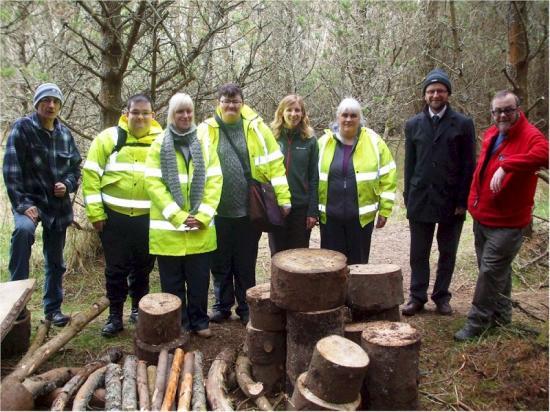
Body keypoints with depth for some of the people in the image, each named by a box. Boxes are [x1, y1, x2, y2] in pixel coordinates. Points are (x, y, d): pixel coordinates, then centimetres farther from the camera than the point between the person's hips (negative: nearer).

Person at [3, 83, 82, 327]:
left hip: (59, 204, 4)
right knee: (23, 229, -37)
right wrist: (22, 204, -21)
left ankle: (52, 308, 27)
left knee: (55, 260, 11)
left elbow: (75, 167, 14)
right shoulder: (22, 128, -8)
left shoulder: (65, 134, 5)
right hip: (31, 200, -4)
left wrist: (68, 185, -7)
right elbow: (11, 170, -13)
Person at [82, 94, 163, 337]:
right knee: (116, 269, 6)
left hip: (148, 218, 2)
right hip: (114, 216, -1)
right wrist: (95, 213, -9)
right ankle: (115, 316, 21)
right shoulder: (109, 138, -3)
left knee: (143, 267, 14)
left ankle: (138, 310, 33)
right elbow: (91, 174, -4)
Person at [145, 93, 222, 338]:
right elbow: (153, 183, -7)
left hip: (200, 228, 2)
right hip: (168, 228, -1)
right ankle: (178, 325, 23)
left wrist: (204, 215, -10)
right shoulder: (159, 145, 2)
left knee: (199, 280, 9)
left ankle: (199, 321, 26)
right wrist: (178, 216, -15)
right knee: (173, 283, 8)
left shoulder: (205, 144, 7)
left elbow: (214, 181, 1)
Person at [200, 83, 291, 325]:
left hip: (248, 210, -1)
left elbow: (273, 164, -1)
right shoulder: (207, 129, 2)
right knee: (220, 263, 13)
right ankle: (222, 306, 30)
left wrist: (283, 198, -6)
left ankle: (246, 308, 27)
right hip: (219, 211, 1)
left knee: (246, 264, 11)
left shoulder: (256, 127, 1)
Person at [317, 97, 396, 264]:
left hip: (361, 216, -1)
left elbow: (387, 177, 0)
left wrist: (384, 210, -2)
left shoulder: (373, 142, -1)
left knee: (358, 262, 10)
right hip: (330, 216, 1)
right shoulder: (325, 142, 2)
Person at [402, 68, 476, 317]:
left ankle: (442, 297, 25)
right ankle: (417, 297, 21)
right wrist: (408, 197, 1)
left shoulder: (463, 124, -1)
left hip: (451, 201, -1)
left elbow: (468, 165, -2)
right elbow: (409, 164, 6)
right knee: (419, 254, 8)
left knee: (447, 253, 11)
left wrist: (463, 200, -8)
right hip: (420, 200, 1)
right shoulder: (413, 124, 6)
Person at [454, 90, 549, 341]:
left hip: (507, 222, -7)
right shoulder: (491, 134, 9)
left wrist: (506, 166, -45)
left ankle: (477, 323, 9)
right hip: (482, 217, 8)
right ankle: (501, 315, 36)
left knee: (490, 271, -3)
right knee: (498, 269, 19)